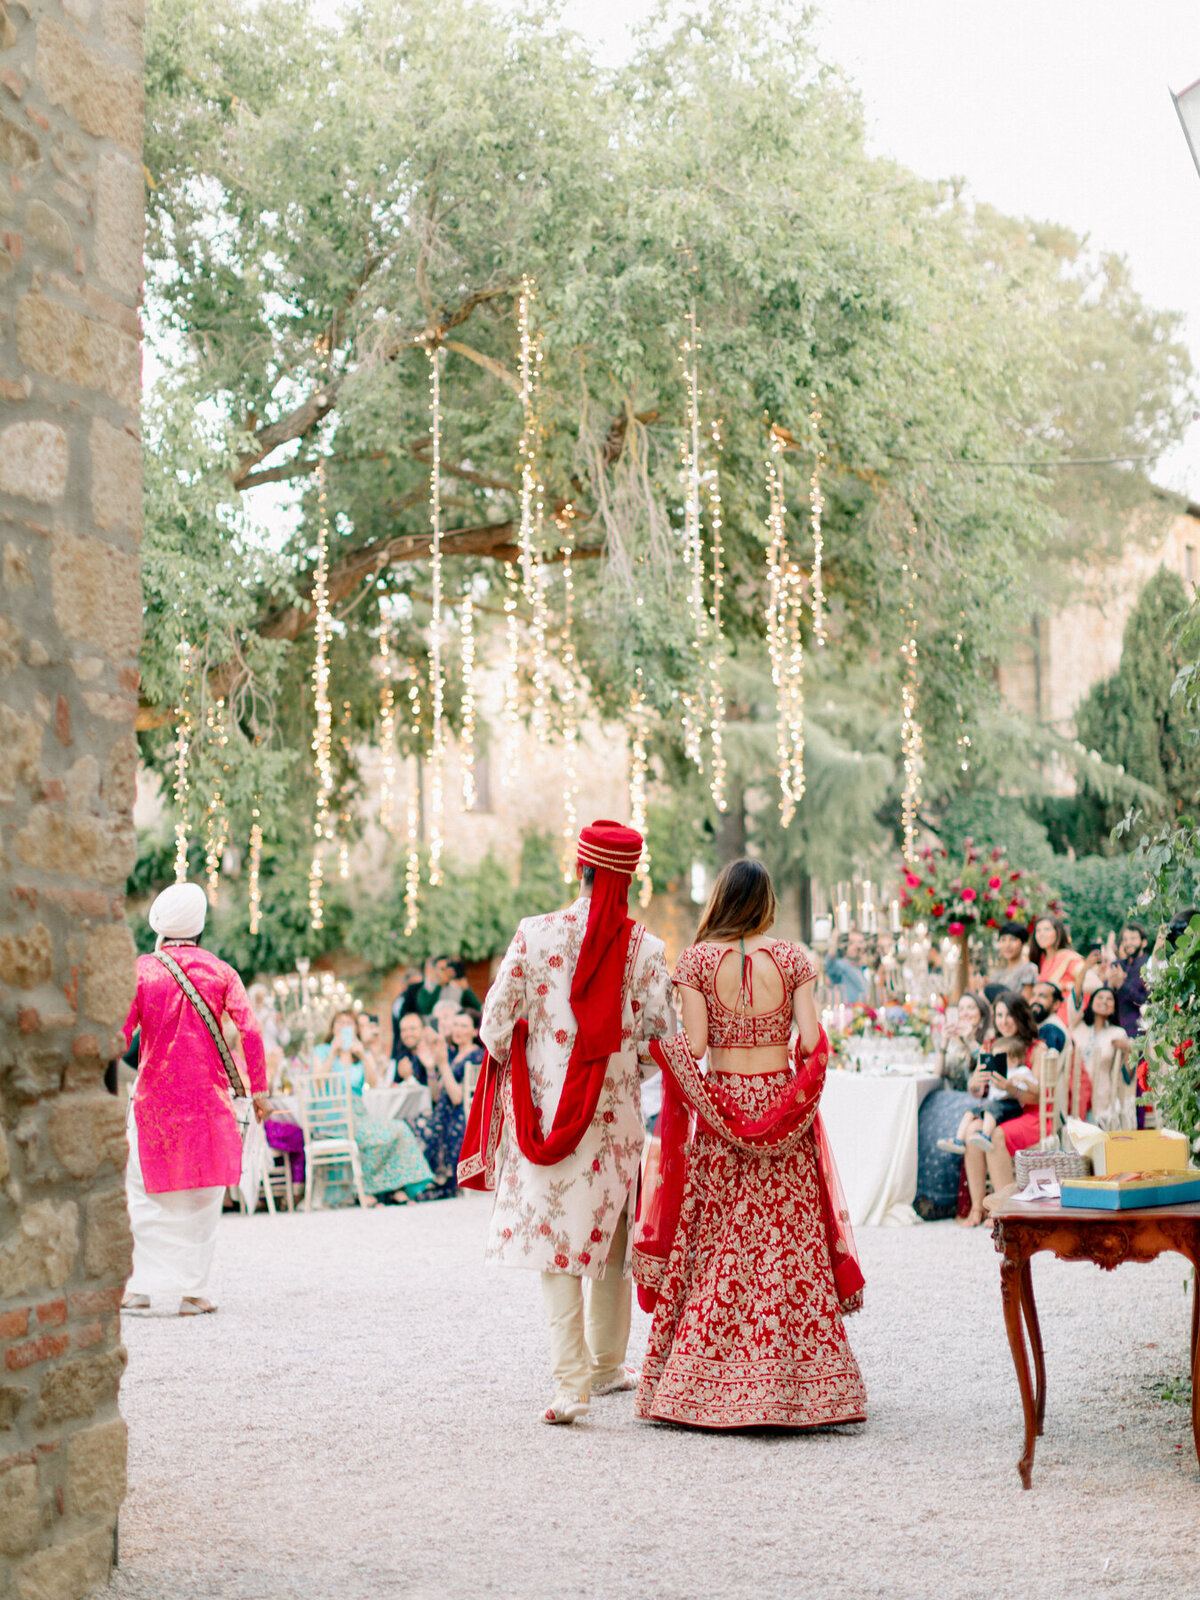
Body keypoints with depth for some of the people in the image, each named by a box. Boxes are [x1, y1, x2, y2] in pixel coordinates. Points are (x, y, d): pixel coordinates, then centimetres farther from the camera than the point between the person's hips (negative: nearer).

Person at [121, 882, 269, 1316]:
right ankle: (192, 1291, 4)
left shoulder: (142, 970, -3)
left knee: (145, 1191, 9)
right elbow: (249, 1031, -6)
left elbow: (117, 1035, -7)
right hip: (208, 1096, 0)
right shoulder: (220, 972, 0)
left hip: (154, 1095, 0)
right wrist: (258, 1089, -1)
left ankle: (139, 1287, 5)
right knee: (203, 1198, 6)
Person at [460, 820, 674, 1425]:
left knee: (554, 1239, 0)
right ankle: (608, 1364, 30)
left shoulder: (536, 934, -7)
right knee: (610, 1235, 17)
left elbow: (494, 1023, -4)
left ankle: (570, 1381, -11)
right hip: (616, 1112, 1)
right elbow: (663, 1037, -4)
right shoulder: (644, 947, -5)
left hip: (546, 1105, -1)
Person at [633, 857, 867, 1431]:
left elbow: (694, 1046, -10)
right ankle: (791, 1380, 8)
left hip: (719, 1107, -1)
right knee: (787, 1240, 5)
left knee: (717, 1241, 5)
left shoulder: (697, 960, -4)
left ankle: (708, 1383, 7)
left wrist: (667, 1046, 10)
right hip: (780, 1100, 1)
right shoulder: (793, 958, -1)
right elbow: (812, 1041, -7)